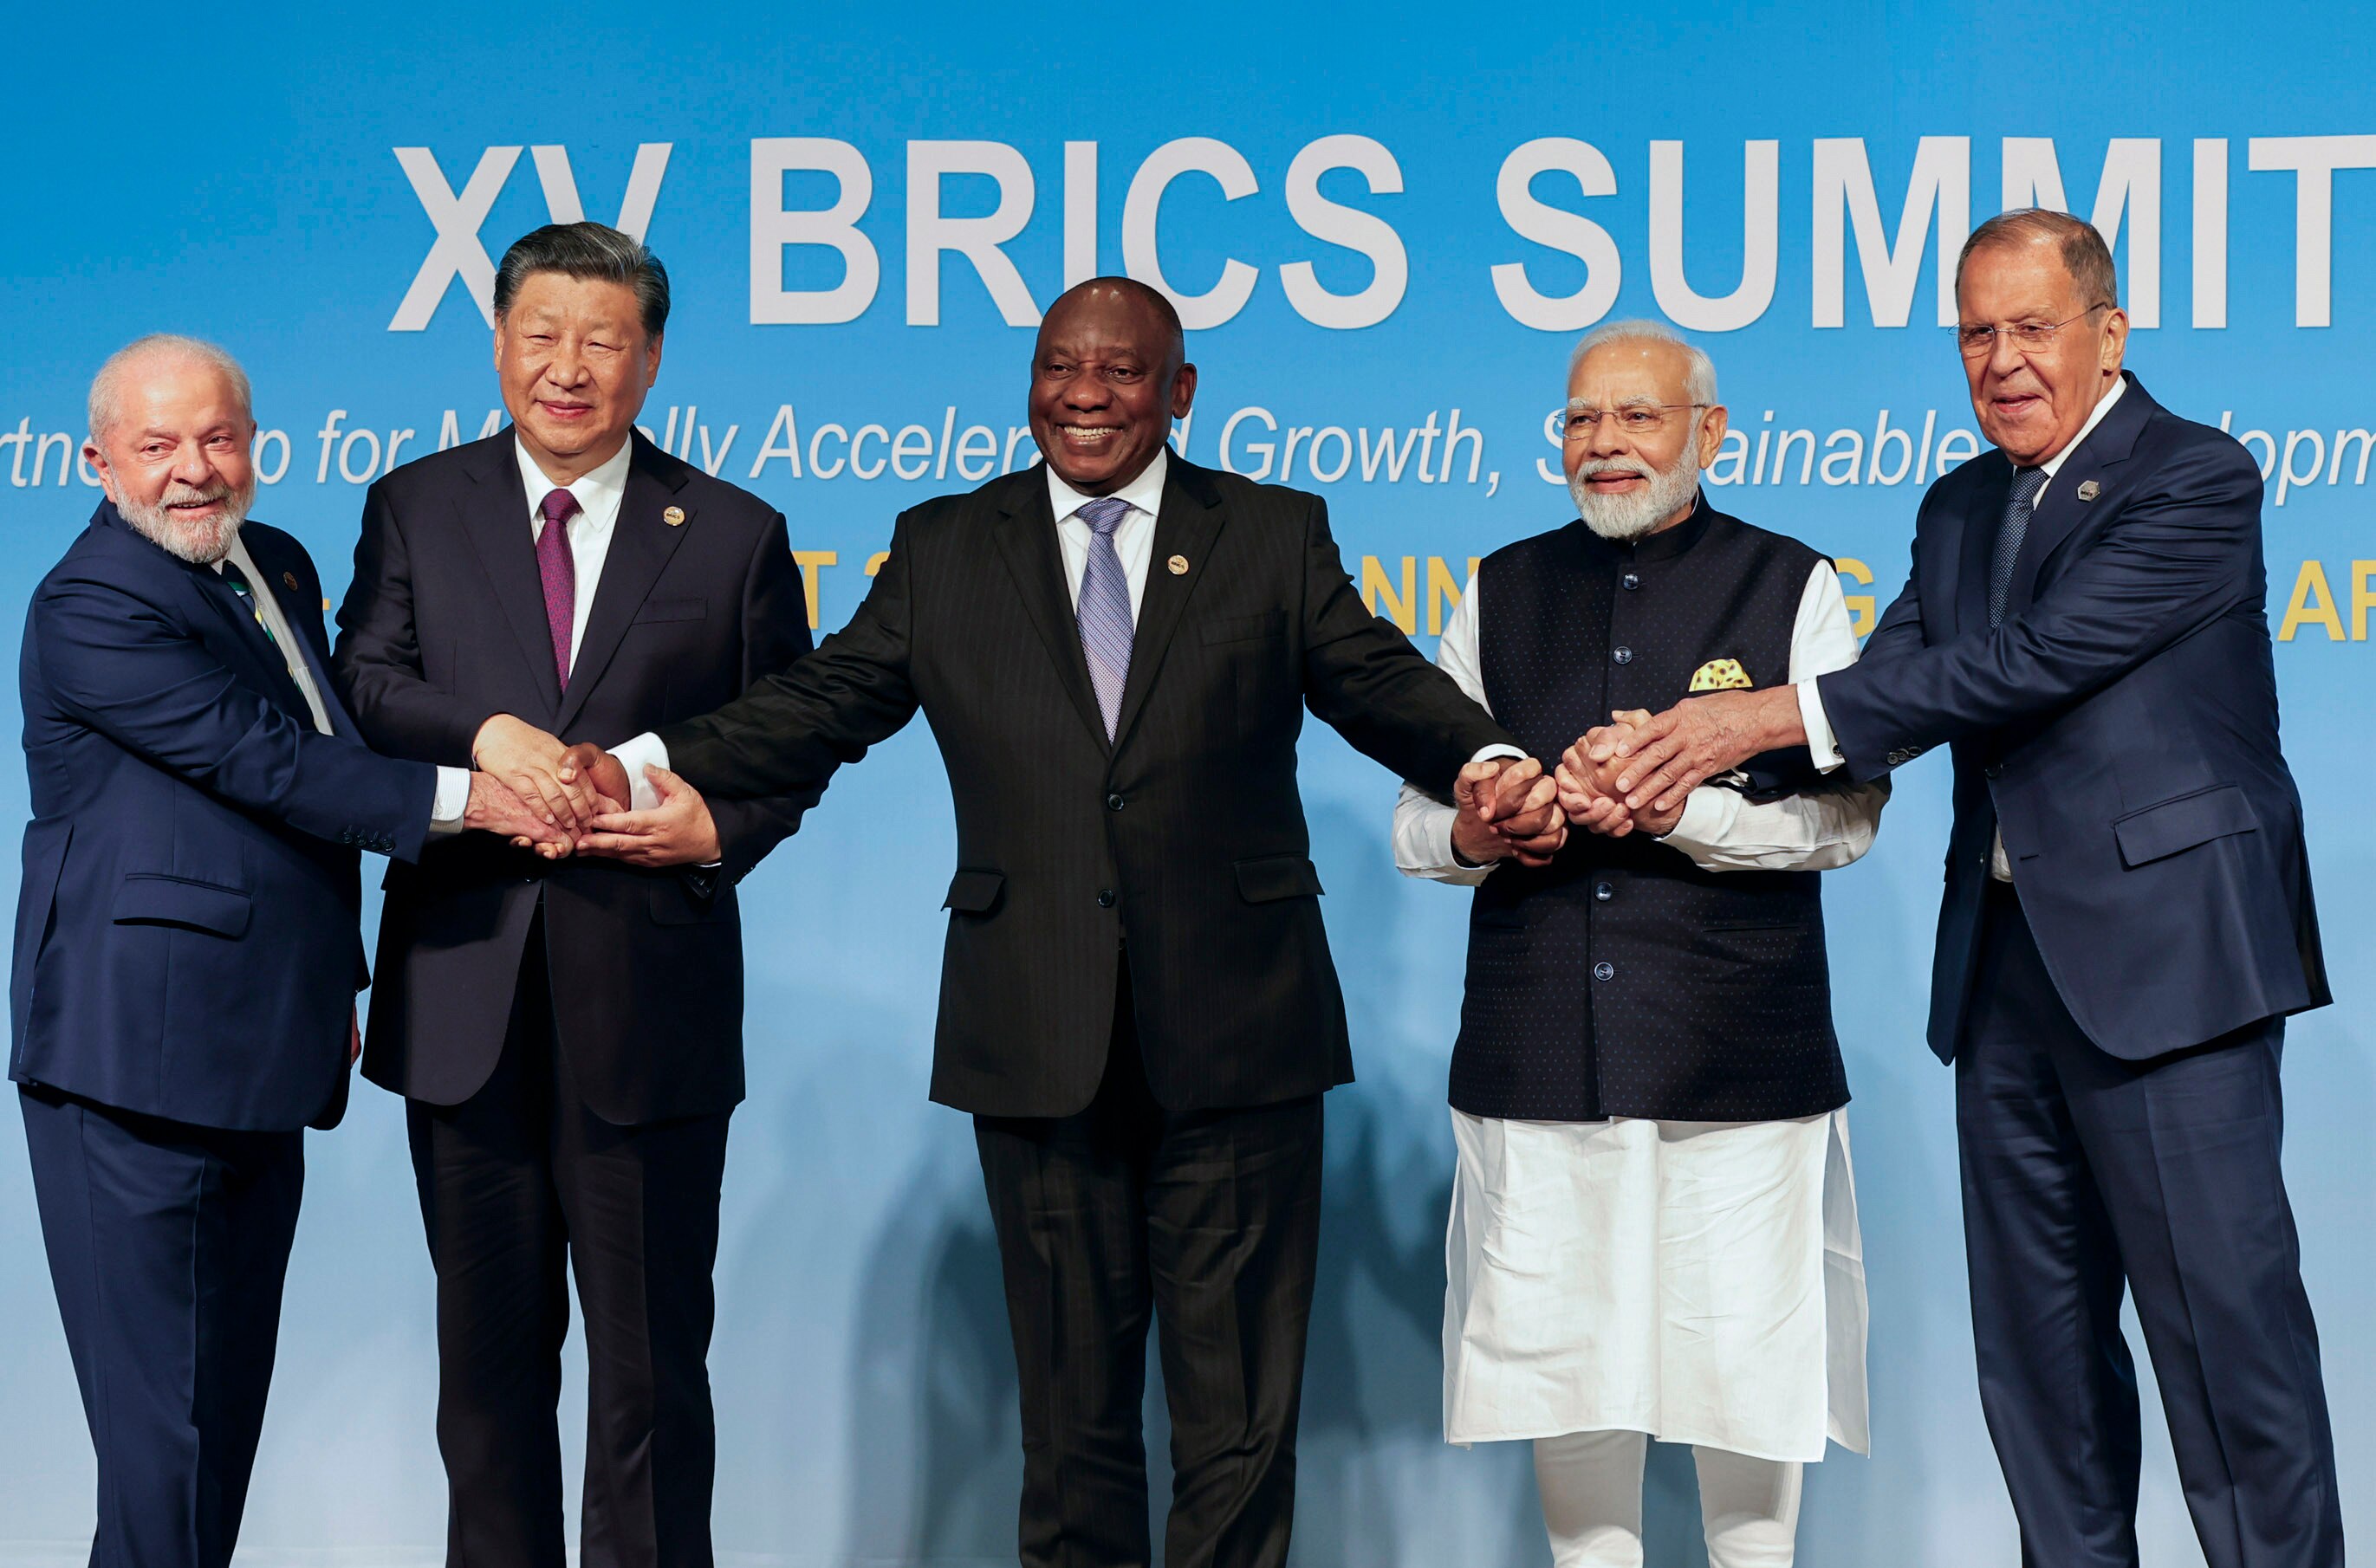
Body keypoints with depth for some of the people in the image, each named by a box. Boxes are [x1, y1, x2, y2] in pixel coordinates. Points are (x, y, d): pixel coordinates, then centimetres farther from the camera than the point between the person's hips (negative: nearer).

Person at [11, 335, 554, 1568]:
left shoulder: (279, 567, 15)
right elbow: (262, 762, -19)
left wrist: (337, 978, 24)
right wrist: (463, 796, -17)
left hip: (260, 1061, 9)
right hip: (139, 1070, -8)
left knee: (228, 1412, 13)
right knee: (161, 1433, -4)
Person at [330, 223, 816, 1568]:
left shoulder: (736, 535, 6)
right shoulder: (416, 508, 9)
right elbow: (364, 683, -2)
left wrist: (721, 825, -11)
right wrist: (488, 732, -20)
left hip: (649, 995, -1)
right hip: (466, 996, 2)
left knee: (654, 1348, 4)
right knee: (489, 1345, 12)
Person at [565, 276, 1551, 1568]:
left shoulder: (1275, 538, 7)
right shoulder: (944, 549, 10)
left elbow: (1381, 684, 1)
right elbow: (823, 705, 5)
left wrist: (1484, 763, -20)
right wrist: (656, 771, -10)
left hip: (1233, 1039, -1)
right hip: (1040, 1049, 1)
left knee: (1238, 1405, 4)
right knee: (1071, 1403, 10)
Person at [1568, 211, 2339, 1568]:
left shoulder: (2198, 481, -8)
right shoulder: (1960, 509, 16)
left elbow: (2034, 661, -18)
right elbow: (1894, 687, 6)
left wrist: (1773, 716, -19)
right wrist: (1685, 749, -13)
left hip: (2160, 959, -7)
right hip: (2008, 961, 7)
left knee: (2227, 1324, -4)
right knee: (2037, 1341, 12)